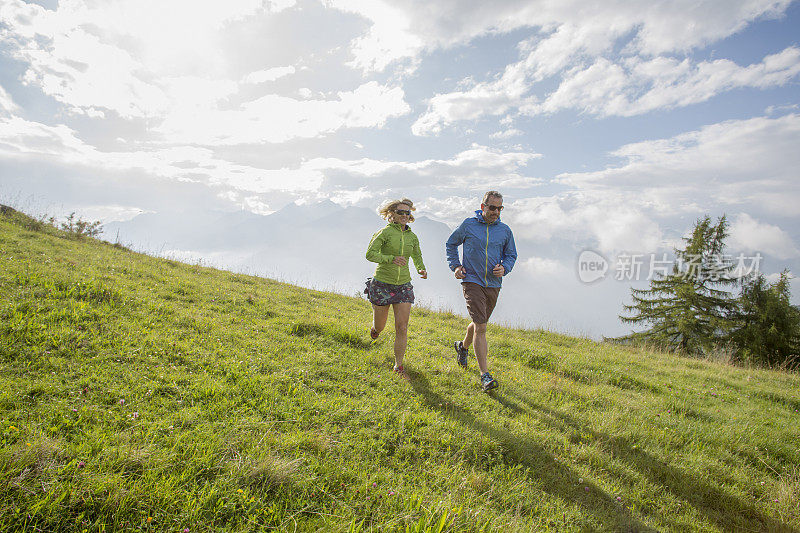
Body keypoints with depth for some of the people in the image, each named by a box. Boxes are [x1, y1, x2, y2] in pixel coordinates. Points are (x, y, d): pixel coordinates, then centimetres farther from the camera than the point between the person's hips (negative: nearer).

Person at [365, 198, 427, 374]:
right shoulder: (385, 232, -10)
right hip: (382, 284, -3)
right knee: (380, 327, 12)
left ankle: (398, 364, 10)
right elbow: (370, 254, -20)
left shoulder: (412, 237, 6)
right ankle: (375, 326, 51)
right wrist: (391, 259, -35)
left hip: (403, 286, 3)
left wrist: (422, 270, -1)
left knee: (402, 328, -5)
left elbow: (417, 257, 21)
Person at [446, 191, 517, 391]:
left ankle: (463, 346, 50)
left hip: (493, 284, 4)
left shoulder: (505, 231, 4)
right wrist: (455, 266, 0)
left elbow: (511, 255, 15)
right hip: (472, 281, -4)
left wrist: (504, 268, -6)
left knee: (479, 323, 19)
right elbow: (451, 244, 12)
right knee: (481, 327, -13)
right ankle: (485, 375, -8)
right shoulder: (468, 225, -3)